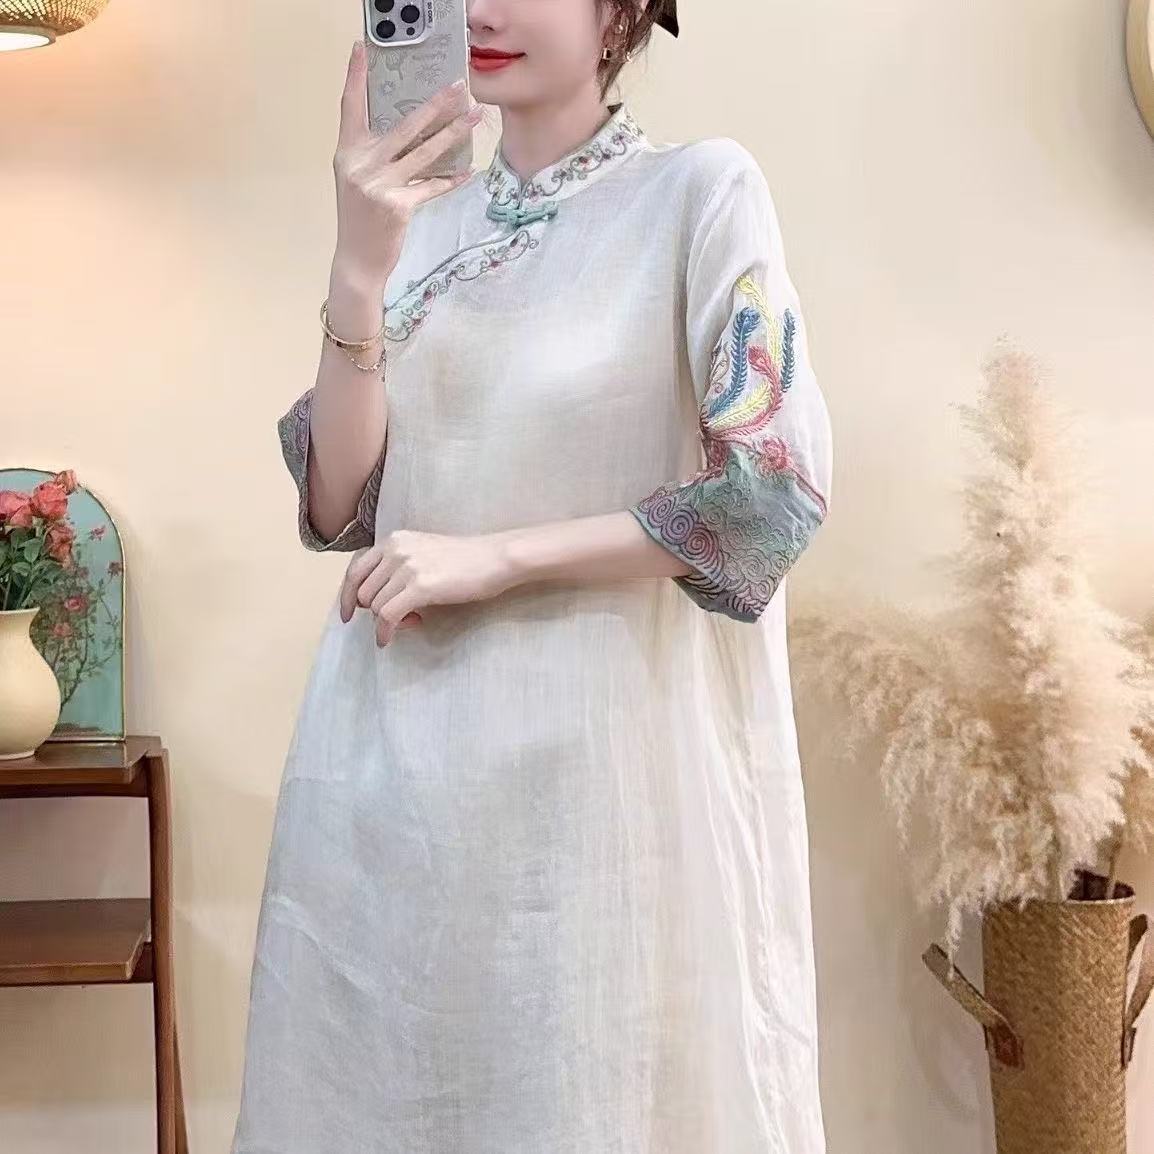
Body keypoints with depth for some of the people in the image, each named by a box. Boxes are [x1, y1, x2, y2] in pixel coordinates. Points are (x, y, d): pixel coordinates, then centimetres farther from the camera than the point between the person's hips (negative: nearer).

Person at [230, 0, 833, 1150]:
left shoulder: (701, 190, -4)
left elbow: (777, 488, -11)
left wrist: (496, 557, -12)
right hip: (390, 758, 5)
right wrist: (360, 273, -11)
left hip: (592, 758, -4)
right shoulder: (420, 224, 9)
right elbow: (340, 506, 2)